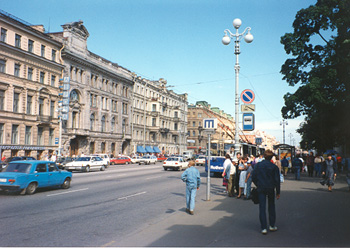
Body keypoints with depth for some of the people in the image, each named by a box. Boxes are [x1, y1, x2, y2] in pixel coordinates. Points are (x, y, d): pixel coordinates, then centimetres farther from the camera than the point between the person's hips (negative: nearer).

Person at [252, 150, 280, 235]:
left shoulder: (259, 165, -2)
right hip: (271, 189, 0)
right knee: (271, 206, 17)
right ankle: (272, 226, 23)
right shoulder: (274, 167, -5)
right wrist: (278, 192, 4)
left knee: (262, 207, 2)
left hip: (261, 188, 0)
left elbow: (253, 176, 1)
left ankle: (263, 228, 1)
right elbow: (277, 180, -3)